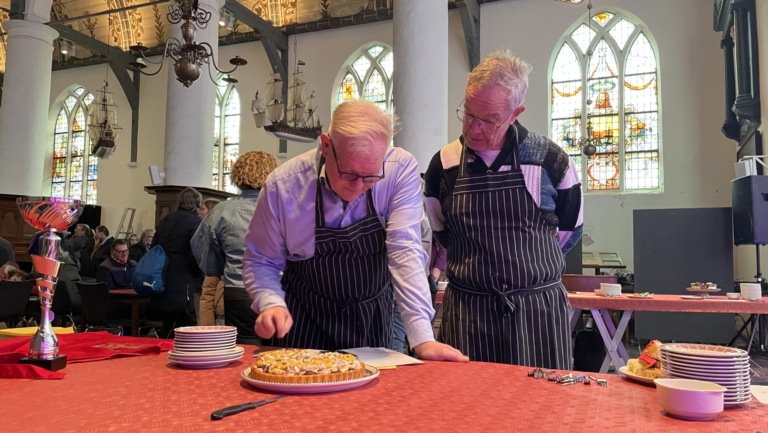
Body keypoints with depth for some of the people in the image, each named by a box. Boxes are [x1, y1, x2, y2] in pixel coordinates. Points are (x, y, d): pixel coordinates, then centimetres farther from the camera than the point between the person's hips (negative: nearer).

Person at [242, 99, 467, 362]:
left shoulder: (401, 170, -18)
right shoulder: (282, 186, -17)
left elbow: (405, 251, -22)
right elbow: (261, 261, -5)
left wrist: (423, 339, -28)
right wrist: (271, 303, -24)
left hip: (373, 320, 0)